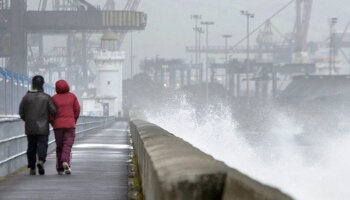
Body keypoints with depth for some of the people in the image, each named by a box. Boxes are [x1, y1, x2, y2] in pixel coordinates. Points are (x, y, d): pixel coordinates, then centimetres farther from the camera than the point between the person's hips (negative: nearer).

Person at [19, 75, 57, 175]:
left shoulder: (26, 97, -2)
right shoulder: (46, 97, -5)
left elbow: (21, 112, 0)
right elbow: (53, 111, -6)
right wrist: (48, 118, 14)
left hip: (30, 128, 2)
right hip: (43, 128, -2)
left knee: (31, 147, 10)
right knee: (42, 145, 0)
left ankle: (32, 168, 13)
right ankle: (41, 161, -27)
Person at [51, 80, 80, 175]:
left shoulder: (54, 98, -2)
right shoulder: (72, 96, 1)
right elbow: (77, 110, 3)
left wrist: (53, 123, 13)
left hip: (58, 125, 0)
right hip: (70, 124, 0)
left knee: (59, 146, 8)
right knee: (68, 145, -2)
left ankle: (60, 168, 8)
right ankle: (66, 161, -27)